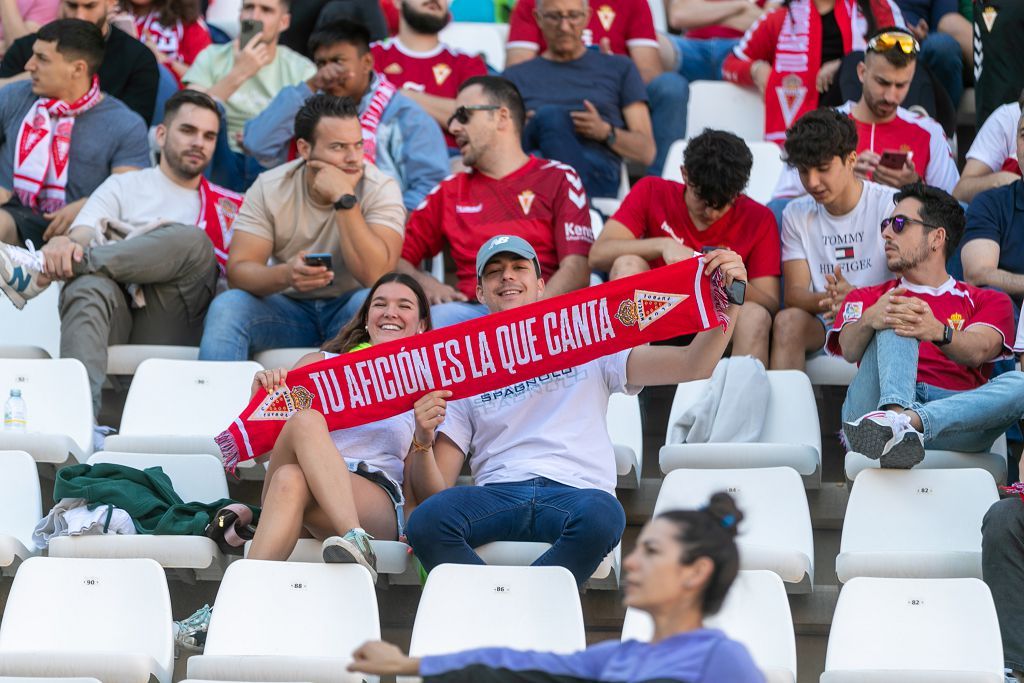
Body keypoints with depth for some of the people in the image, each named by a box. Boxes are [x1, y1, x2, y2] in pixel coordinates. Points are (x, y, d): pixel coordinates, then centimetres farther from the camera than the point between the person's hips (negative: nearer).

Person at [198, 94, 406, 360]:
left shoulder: (380, 188, -12)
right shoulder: (269, 188, -6)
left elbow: (375, 276, -25)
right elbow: (238, 270, -13)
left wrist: (344, 198, -29)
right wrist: (285, 274, -35)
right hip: (288, 306, 1)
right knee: (226, 306, -27)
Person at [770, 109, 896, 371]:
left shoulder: (890, 205, -4)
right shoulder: (796, 214, 9)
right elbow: (794, 292, -1)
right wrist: (827, 299, -26)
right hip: (824, 324, 4)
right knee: (788, 320, -29)